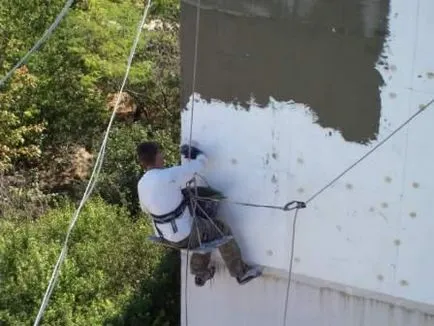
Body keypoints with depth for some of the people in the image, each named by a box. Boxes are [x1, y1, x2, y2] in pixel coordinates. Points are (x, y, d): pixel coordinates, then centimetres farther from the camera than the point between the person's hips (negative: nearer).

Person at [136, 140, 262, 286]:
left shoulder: (141, 185, -5)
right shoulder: (170, 175, -29)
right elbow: (201, 163, -18)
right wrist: (194, 151, 4)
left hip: (166, 234, 8)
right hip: (185, 235, -8)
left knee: (206, 229, 31)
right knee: (221, 230, 12)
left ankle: (201, 274, 43)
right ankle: (241, 273, 26)